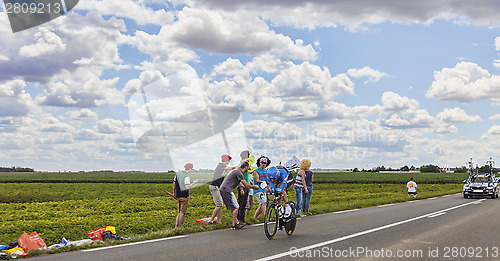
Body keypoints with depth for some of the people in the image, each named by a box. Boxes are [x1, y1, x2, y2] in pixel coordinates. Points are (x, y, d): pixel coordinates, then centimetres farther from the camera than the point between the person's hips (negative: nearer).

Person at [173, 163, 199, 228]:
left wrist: (174, 193, 25)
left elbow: (173, 185, 13)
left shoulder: (177, 174, 8)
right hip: (184, 196, -7)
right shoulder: (186, 176, -16)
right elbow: (187, 187, -21)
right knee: (182, 212, 2)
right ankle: (179, 227, 4)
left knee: (180, 212, 16)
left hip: (178, 195, 7)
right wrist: (194, 183, -8)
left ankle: (176, 226, 12)